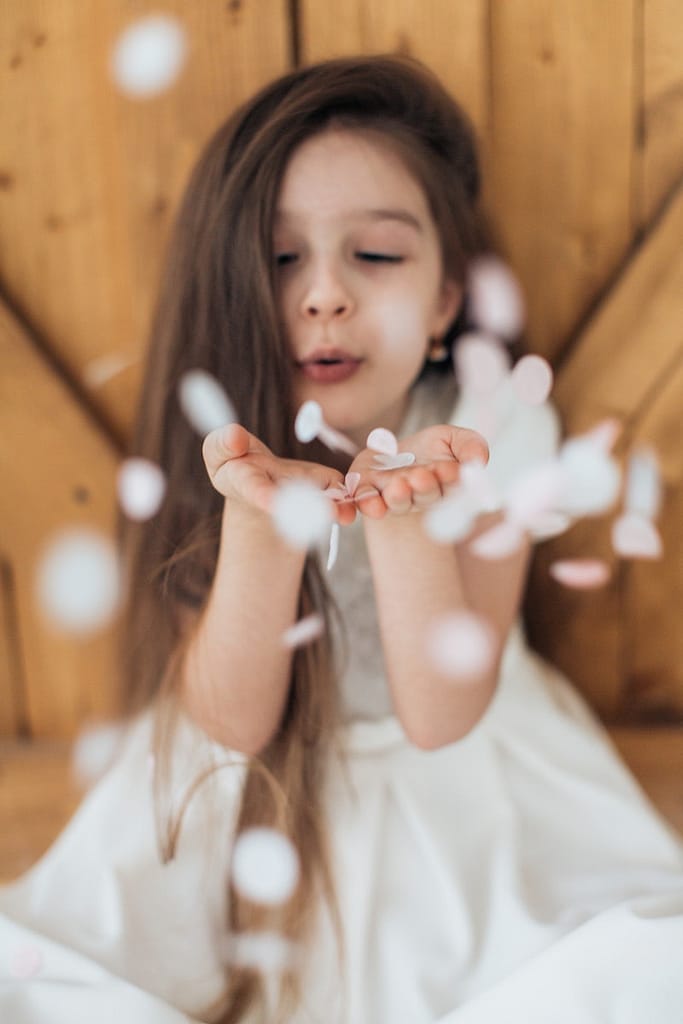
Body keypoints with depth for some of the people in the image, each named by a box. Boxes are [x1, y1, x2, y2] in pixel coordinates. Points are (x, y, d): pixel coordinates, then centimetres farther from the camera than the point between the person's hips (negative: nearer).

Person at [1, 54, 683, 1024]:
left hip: (458, 794, 1)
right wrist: (260, 517, -35)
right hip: (243, 798, 0)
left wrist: (402, 511, -37)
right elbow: (234, 720, -18)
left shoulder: (495, 427, -15)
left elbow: (438, 715, -19)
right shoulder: (221, 445, -12)